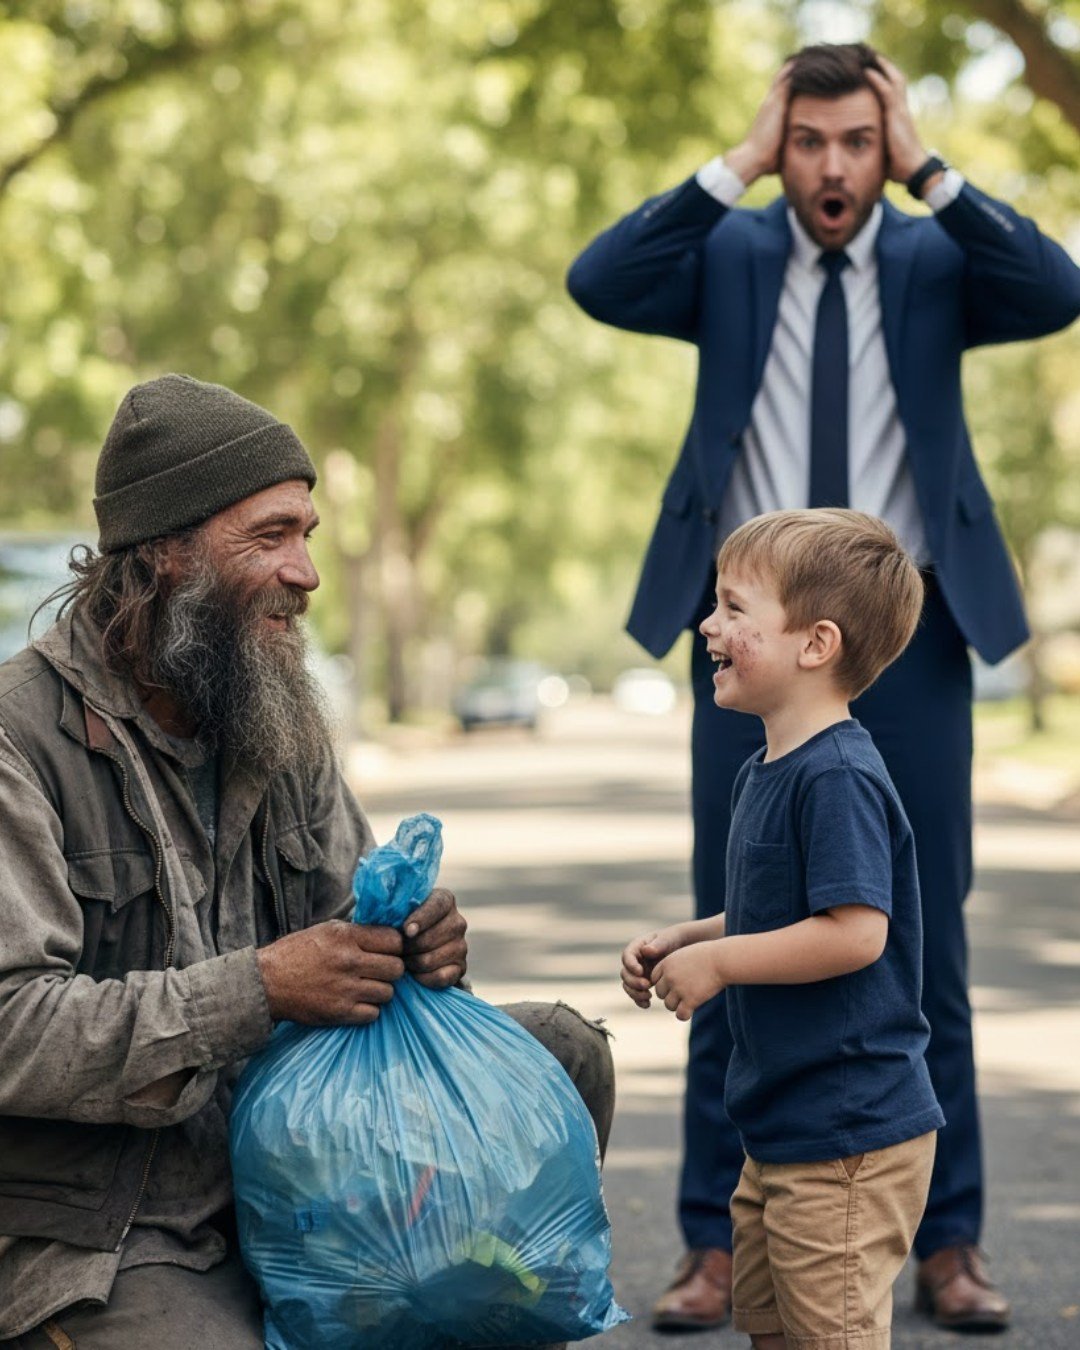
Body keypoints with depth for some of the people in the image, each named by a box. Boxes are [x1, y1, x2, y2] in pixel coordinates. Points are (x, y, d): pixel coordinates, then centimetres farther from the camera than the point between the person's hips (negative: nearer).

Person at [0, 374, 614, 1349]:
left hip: (278, 1162, 7)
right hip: (89, 1239, -7)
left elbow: (350, 915, 16)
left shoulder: (279, 719, 8)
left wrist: (416, 942, -9)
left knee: (561, 1053, 0)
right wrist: (257, 988, -27)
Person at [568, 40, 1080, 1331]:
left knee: (925, 951, 5)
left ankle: (947, 1247, 14)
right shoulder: (729, 255, 5)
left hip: (907, 639, 0)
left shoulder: (936, 259, 5)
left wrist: (928, 169, -12)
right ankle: (717, 1245, 12)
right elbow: (598, 283, -14)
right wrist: (735, 165, -11)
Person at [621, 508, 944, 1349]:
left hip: (848, 1137, -10)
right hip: (781, 1131, 10)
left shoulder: (837, 777, -21)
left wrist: (716, 962, -19)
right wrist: (678, 942, 6)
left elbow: (854, 932, -28)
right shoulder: (765, 772, 9)